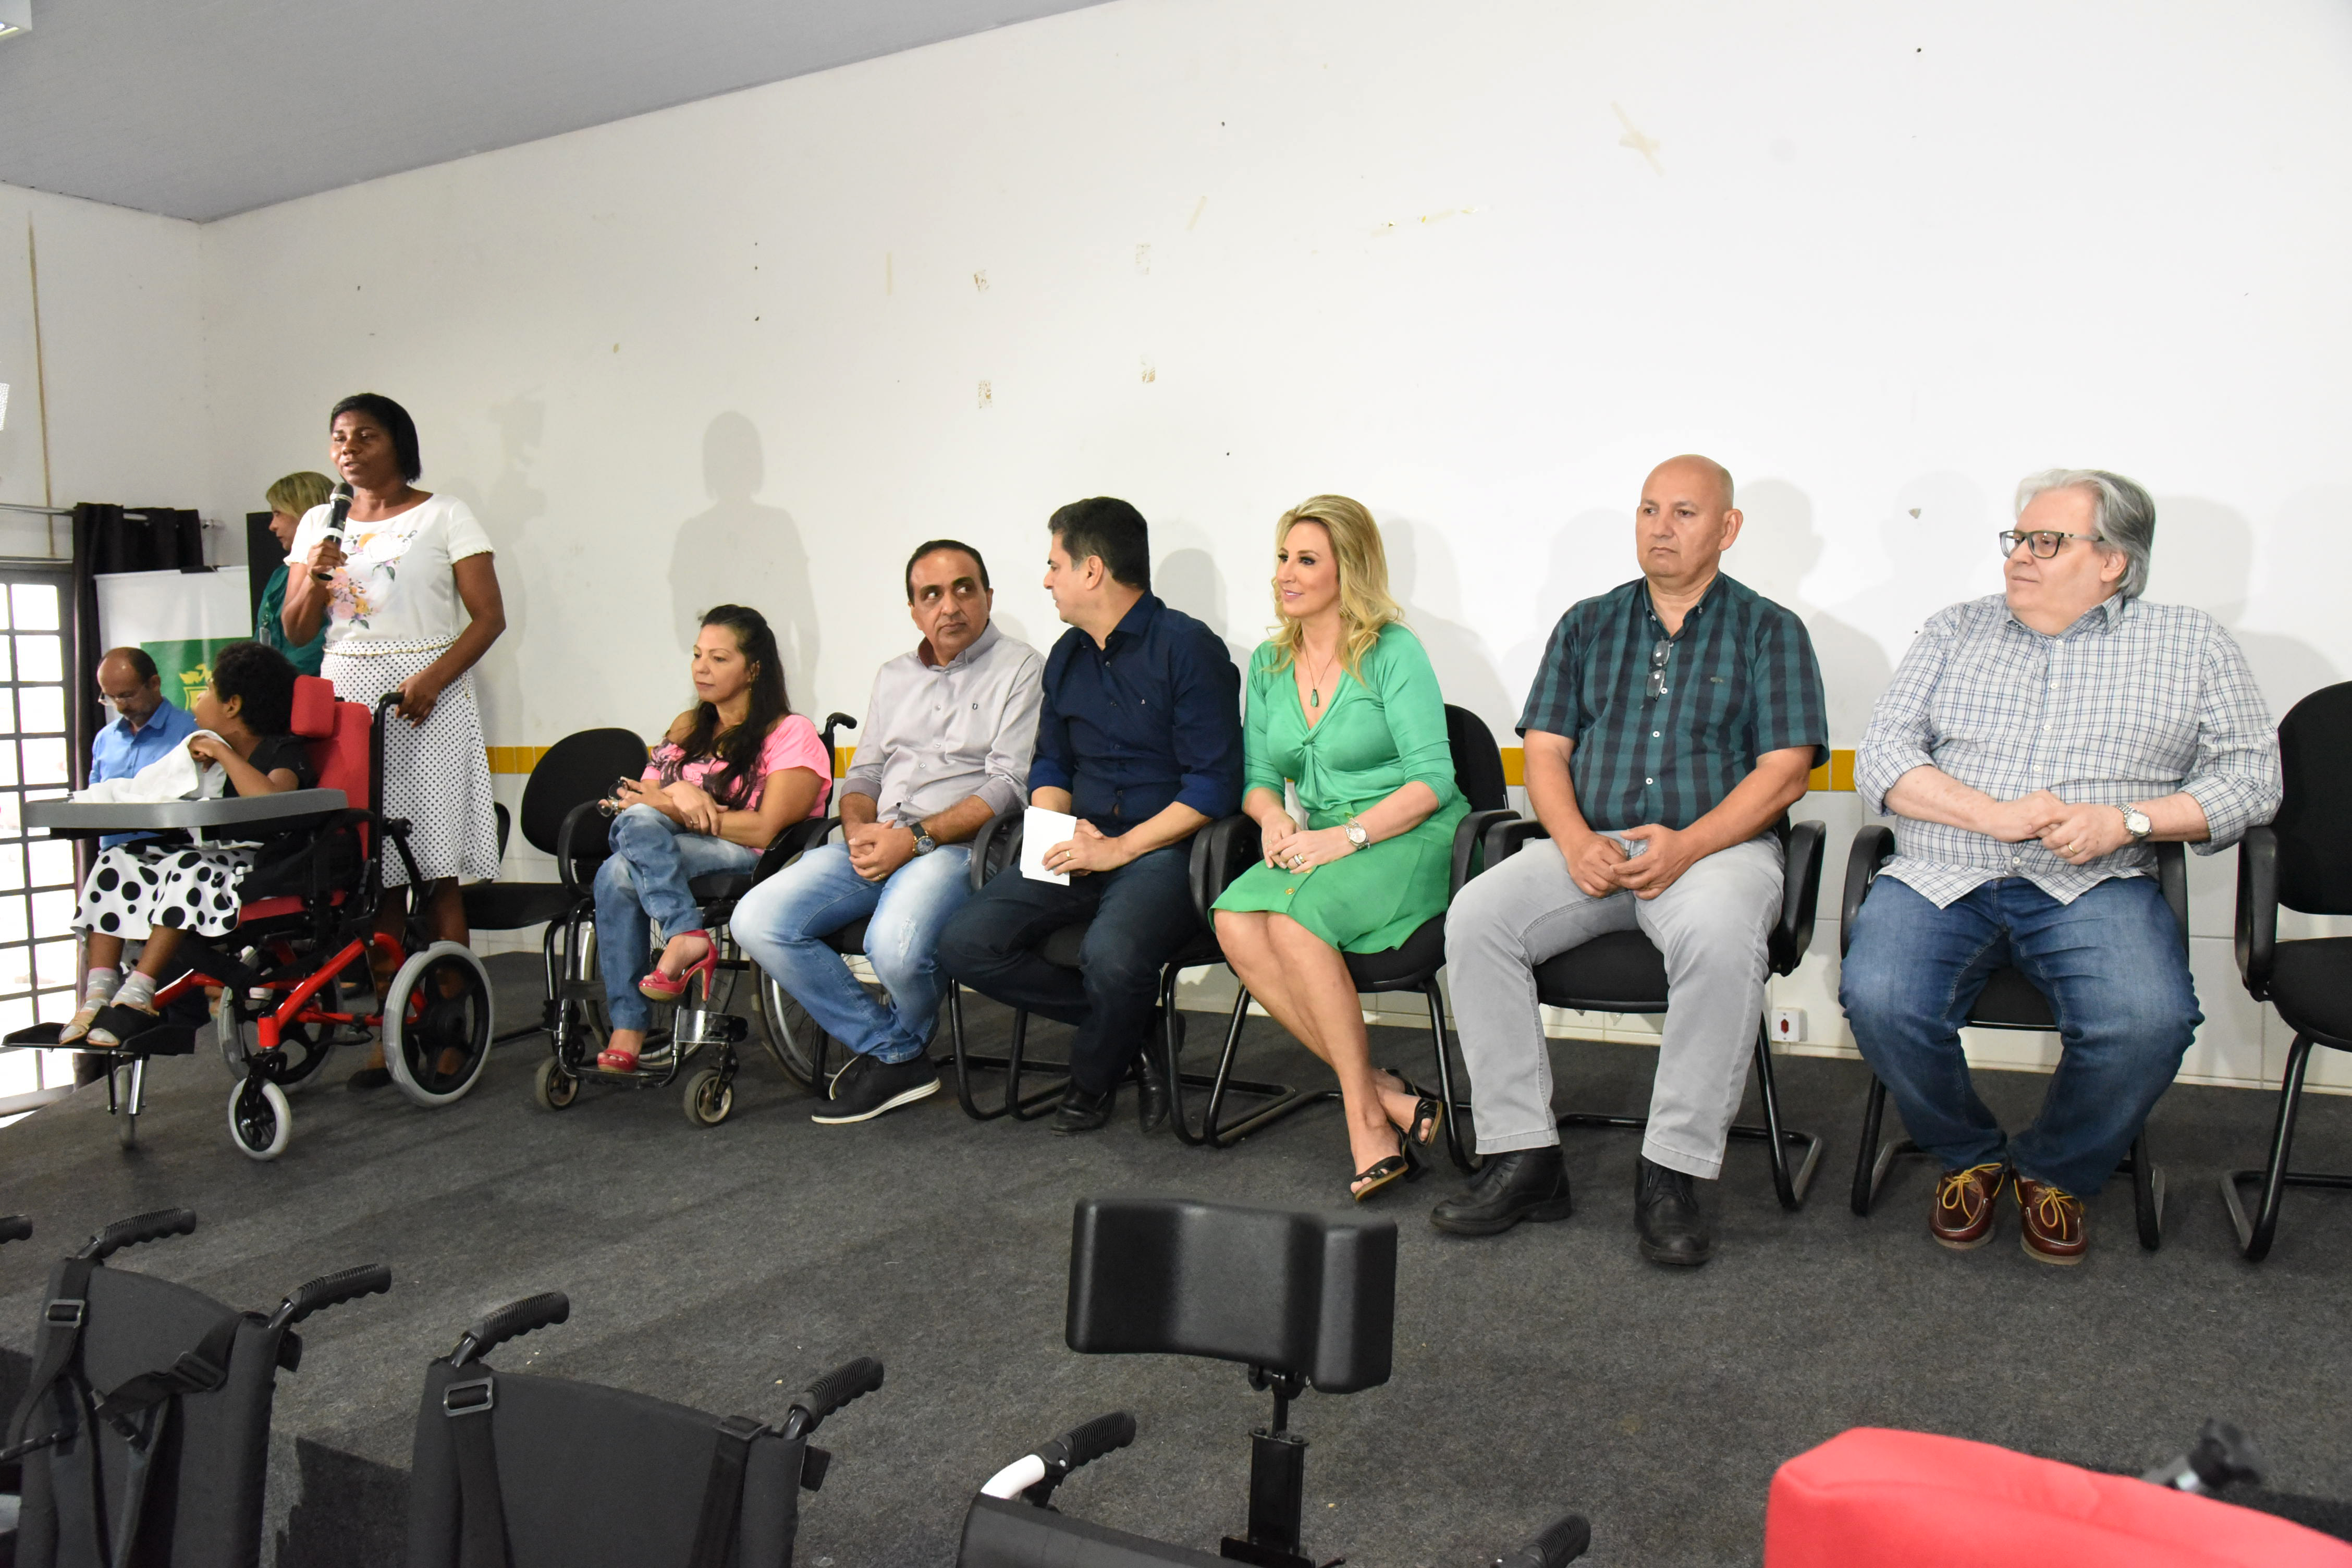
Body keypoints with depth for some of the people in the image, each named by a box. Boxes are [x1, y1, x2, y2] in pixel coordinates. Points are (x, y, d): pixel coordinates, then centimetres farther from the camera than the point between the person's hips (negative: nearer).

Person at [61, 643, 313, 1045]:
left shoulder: (282, 750, -8)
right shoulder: (211, 750, 17)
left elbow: (270, 799, -31)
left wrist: (220, 752, -20)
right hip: (215, 857, 9)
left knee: (190, 870, -34)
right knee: (116, 863, -5)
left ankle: (137, 993, -27)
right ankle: (97, 997, -17)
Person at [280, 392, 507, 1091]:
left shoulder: (443, 515, 4)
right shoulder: (319, 523, 17)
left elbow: (489, 615, -4)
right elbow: (295, 633, 16)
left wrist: (432, 679, -17)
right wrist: (315, 579, -4)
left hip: (425, 699, -4)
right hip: (345, 699, 4)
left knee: (437, 870, -7)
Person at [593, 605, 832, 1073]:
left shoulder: (791, 734, -1)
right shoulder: (688, 728, 21)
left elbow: (766, 829, -11)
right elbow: (639, 794, 12)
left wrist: (656, 807, -7)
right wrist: (675, 798, -12)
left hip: (755, 862, -6)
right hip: (682, 856, 6)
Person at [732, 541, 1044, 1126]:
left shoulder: (1020, 668, 2)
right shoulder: (894, 677, 23)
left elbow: (1009, 785, -9)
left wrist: (916, 838, -16)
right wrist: (858, 828, -1)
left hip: (958, 845, -6)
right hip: (876, 843, 7)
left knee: (895, 945, -35)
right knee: (758, 920, -15)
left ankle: (897, 1050, 2)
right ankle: (892, 1055, -9)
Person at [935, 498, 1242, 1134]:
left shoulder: (1188, 648, -7)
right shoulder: (1067, 657, 17)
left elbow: (1214, 787, -12)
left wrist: (1117, 849, -16)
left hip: (1164, 850, -7)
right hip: (1081, 848, 7)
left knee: (1110, 955, -36)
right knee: (965, 943, -14)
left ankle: (1095, 1076, -1)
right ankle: (1132, 1023, -1)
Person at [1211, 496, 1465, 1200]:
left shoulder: (1393, 652, -5)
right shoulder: (1269, 663, 14)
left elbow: (1432, 780, -11)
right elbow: (1258, 774, 17)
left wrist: (1347, 836, -22)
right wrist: (1272, 813, -6)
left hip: (1411, 841, -6)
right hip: (1317, 844, 6)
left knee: (1294, 917, -32)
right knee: (1235, 923, -25)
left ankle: (1365, 1116, -18)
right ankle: (1382, 1093, -17)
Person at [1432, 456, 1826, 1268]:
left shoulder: (1770, 631, 9)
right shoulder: (1587, 625, 18)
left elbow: (1784, 769, -2)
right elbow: (1545, 750, 10)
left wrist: (1686, 845, -18)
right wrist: (1577, 842, -10)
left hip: (1718, 846, -3)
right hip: (1590, 846, 3)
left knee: (1720, 934, -38)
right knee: (1476, 916, -24)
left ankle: (1673, 1173, -25)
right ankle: (1524, 1157, -18)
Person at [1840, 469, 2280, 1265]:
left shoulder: (2190, 644, 15)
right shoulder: (1954, 631, 17)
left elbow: (2251, 774, 9)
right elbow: (1880, 760, 7)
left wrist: (2126, 820, -9)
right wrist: (1992, 814, -10)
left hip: (2094, 887, -1)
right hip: (1943, 877, 1)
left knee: (2150, 1020, -31)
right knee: (1878, 998, -29)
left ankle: (2053, 1169, 1)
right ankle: (1970, 1154, 2)